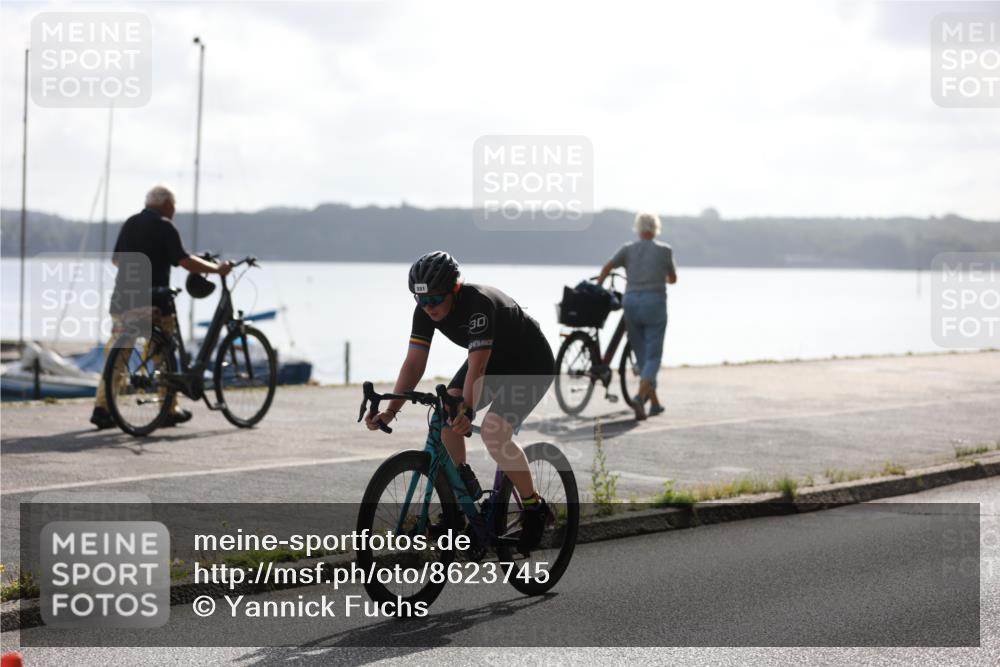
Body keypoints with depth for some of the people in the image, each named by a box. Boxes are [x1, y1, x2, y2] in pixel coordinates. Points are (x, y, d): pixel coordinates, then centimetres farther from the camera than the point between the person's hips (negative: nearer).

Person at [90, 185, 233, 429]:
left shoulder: (130, 223, 13)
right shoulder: (164, 226, -7)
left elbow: (116, 259, 23)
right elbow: (185, 261, -15)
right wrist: (217, 269, -5)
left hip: (122, 300, 6)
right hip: (153, 302, -6)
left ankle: (101, 408, 0)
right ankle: (170, 410, 12)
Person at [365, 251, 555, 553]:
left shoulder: (479, 303, -36)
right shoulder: (425, 310, -16)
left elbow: (477, 368, -44)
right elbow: (414, 362, -19)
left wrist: (467, 410, -56)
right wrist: (390, 410, -29)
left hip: (530, 363, -7)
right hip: (493, 358, 7)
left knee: (493, 432, -24)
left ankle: (534, 507, -6)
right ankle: (464, 490, 6)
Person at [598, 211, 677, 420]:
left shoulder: (628, 249, 7)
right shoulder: (665, 250, 5)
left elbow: (607, 266, -8)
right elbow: (673, 279, 17)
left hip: (631, 302, 3)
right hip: (654, 303, -3)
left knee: (642, 356, 13)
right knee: (653, 357, -3)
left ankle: (655, 402, 19)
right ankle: (640, 396, -27)